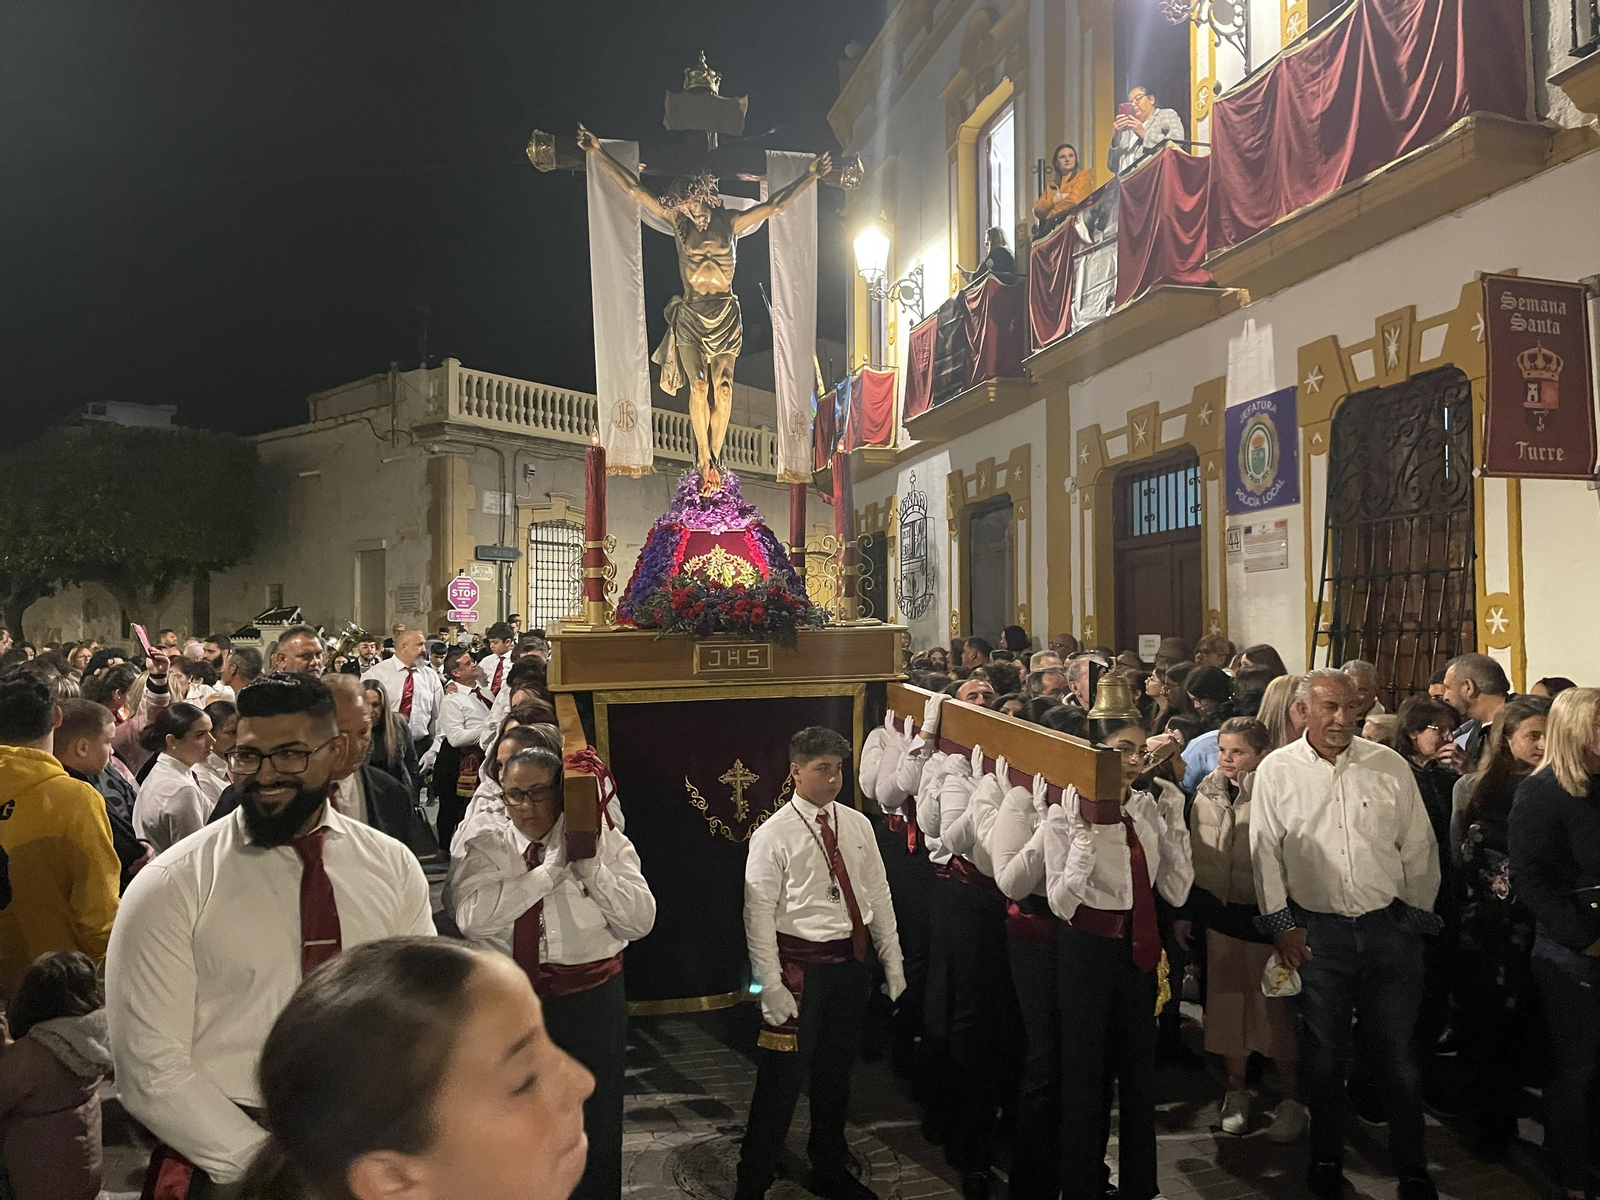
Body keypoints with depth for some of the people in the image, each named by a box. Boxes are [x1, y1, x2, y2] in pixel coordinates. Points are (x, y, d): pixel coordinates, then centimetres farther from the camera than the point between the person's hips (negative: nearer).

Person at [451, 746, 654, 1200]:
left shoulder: (606, 841, 0)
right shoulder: (483, 846, -1)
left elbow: (640, 921, -8)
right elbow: (472, 919, -19)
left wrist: (588, 864, -17)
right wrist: (552, 867, -19)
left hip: (590, 997, 0)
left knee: (596, 1127, 10)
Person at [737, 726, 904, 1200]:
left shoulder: (857, 825, 3)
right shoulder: (773, 835, -12)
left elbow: (879, 895, 8)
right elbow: (758, 915, -12)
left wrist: (892, 962, 8)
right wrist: (772, 987, -15)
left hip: (852, 961, 5)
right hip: (801, 962, -5)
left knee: (836, 1072, 21)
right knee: (782, 1078, 1)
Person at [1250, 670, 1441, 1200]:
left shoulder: (1389, 766, 1)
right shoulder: (1276, 771, -2)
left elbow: (1418, 847, 6)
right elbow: (1265, 853, 0)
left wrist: (1417, 916, 6)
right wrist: (1281, 924, -4)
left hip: (1389, 928, 1)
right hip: (1317, 932, 0)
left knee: (1397, 1052, 8)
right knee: (1324, 1052, 11)